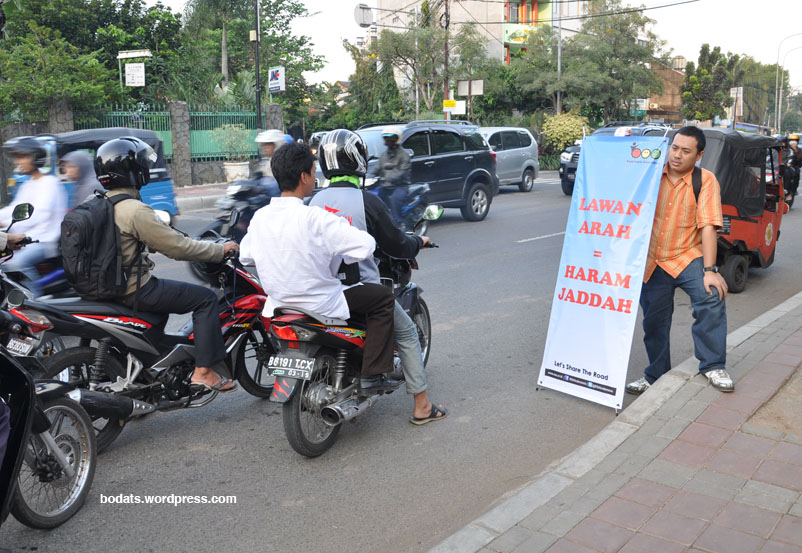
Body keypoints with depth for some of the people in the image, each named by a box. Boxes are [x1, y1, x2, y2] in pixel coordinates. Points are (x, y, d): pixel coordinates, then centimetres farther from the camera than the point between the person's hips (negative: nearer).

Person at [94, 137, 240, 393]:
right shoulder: (135, 210, -21)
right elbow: (176, 247, -19)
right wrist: (221, 250, -9)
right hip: (134, 290, -10)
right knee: (205, 298, -4)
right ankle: (203, 370, -5)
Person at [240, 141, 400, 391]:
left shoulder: (260, 217, -4)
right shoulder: (315, 218, -22)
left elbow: (246, 256, 9)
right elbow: (366, 245, -24)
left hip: (277, 308, 7)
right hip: (321, 307, -7)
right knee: (383, 297, 8)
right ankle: (373, 374, 6)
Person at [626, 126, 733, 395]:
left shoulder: (706, 181, -8)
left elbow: (708, 226, -15)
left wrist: (710, 270, -21)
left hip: (687, 257, -2)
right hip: (652, 261, 2)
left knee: (712, 297, -26)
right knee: (654, 323, 10)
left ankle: (713, 366, -9)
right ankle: (656, 375, 30)